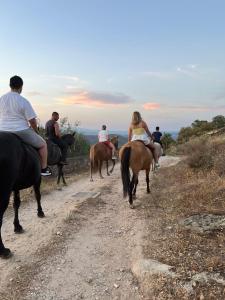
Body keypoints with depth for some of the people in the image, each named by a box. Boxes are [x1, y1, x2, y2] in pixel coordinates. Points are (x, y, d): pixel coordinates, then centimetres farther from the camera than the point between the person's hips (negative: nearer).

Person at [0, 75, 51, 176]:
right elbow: (32, 121, -12)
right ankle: (44, 169, 18)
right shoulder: (23, 101, -13)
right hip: (22, 132, -5)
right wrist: (35, 132, 6)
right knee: (43, 144, 16)